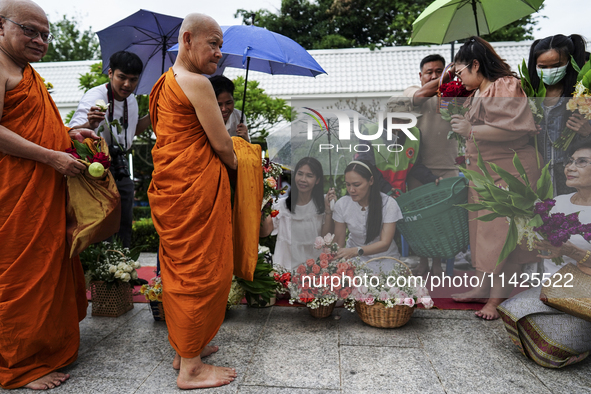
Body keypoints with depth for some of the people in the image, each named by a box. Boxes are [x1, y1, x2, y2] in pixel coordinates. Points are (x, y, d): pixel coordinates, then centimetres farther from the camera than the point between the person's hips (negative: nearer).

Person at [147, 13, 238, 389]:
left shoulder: (165, 82, 18)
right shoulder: (197, 83, -13)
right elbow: (223, 146, -13)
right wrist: (234, 164, 7)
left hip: (170, 187, 10)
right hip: (197, 187, -10)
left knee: (180, 268, 16)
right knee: (202, 270, -2)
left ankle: (184, 347, 32)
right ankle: (191, 368, 10)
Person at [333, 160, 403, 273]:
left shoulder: (389, 204, -15)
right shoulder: (342, 204, -8)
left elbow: (385, 243, -21)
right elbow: (339, 242, -6)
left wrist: (356, 251, -38)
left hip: (384, 257, -2)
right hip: (352, 255, 2)